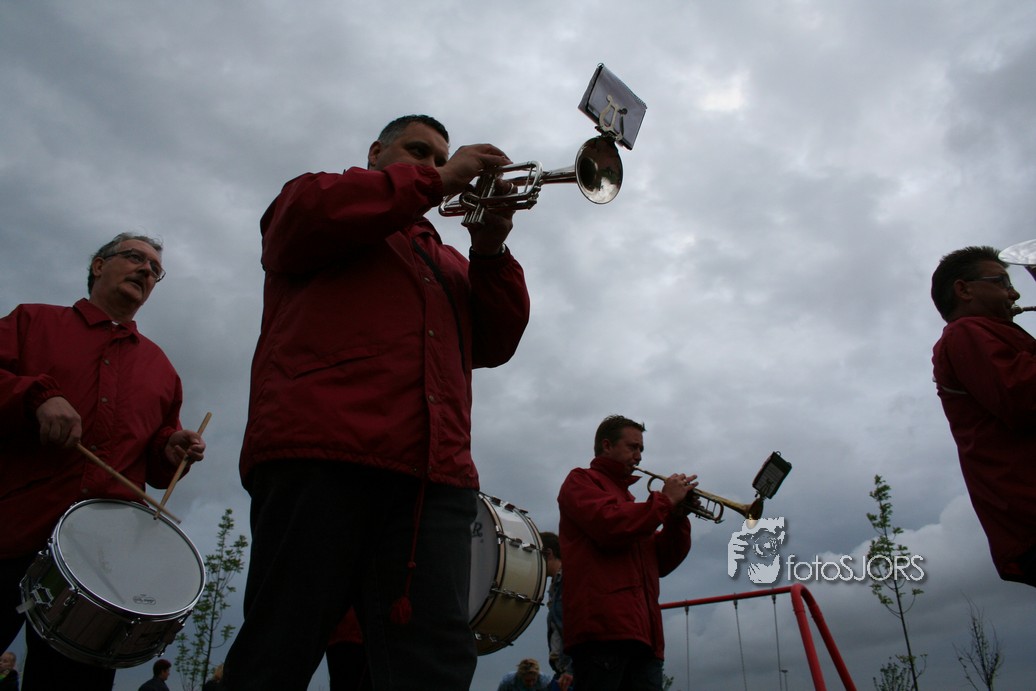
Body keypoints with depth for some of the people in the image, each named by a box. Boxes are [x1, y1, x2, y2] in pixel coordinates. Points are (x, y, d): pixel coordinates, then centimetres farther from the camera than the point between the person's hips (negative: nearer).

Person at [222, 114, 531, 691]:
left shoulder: (447, 261, 35)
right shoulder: (319, 196, 23)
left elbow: (496, 344, 20)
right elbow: (305, 215, -4)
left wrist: (492, 248, 6)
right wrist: (435, 183, 1)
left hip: (436, 474, 5)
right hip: (320, 456, -4)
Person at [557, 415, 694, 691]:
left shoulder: (626, 497, 30)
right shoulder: (581, 480, 8)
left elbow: (662, 563, 23)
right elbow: (611, 527, -13)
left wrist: (678, 517, 8)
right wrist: (665, 499, -3)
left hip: (643, 632, 8)